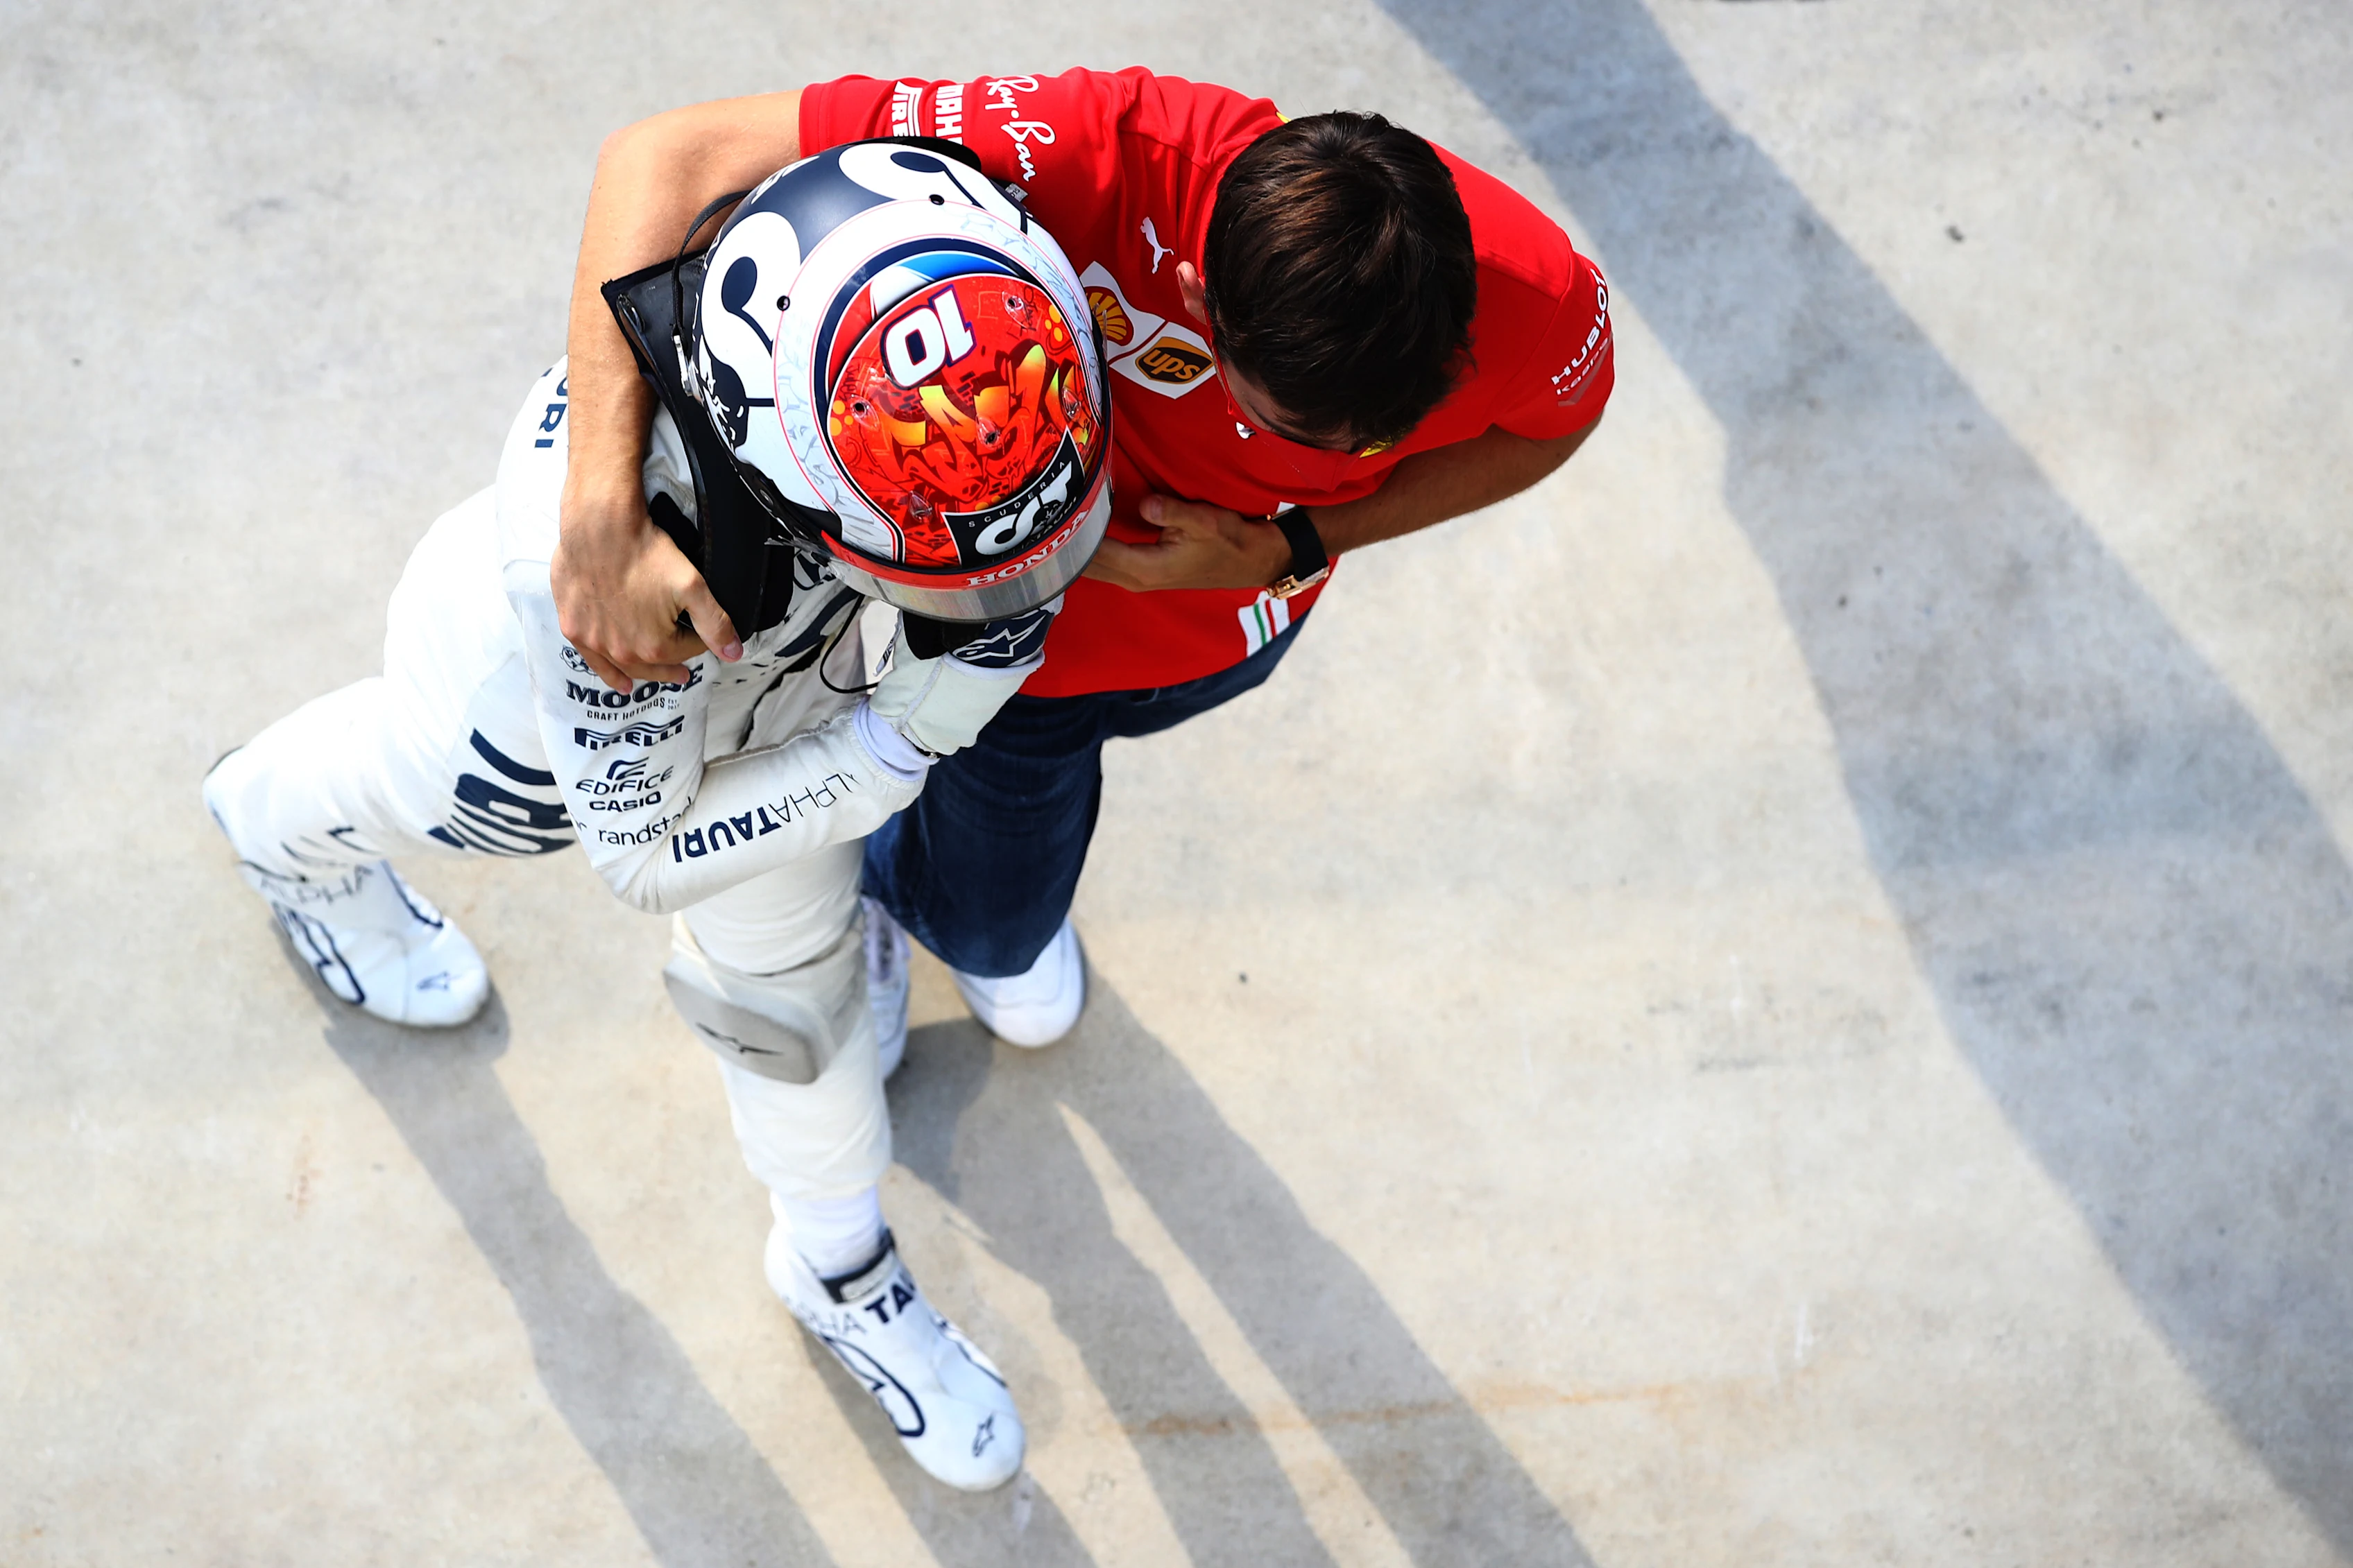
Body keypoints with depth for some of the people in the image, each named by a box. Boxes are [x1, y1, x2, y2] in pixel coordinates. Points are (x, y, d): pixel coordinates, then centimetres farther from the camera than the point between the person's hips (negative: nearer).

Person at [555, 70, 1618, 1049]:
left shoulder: (1537, 295, -37)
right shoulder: (1093, 158, -47)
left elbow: (1552, 423, -10)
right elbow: (670, 154, -43)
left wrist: (1293, 549, -25)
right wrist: (604, 515, -54)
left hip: (1238, 617, 3)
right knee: (986, 927, 24)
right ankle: (875, 881, 60)